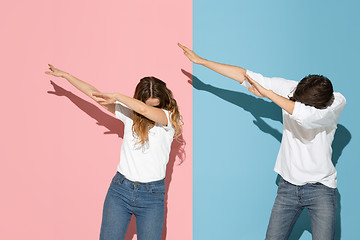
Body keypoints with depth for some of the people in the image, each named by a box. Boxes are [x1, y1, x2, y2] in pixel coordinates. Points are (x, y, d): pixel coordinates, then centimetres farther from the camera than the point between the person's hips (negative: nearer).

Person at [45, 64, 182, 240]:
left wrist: (115, 96, -12)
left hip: (152, 194, -2)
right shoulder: (129, 111, 5)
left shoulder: (169, 118, -6)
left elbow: (143, 109, -26)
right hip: (120, 188, 3)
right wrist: (64, 75, 15)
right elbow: (95, 94, 11)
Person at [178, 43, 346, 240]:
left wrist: (267, 93, -24)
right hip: (288, 186, 3)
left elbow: (306, 117, -35)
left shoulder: (337, 102, -15)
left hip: (320, 189, -3)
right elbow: (244, 76, -1)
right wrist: (201, 61, 2)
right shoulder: (290, 88, -4)